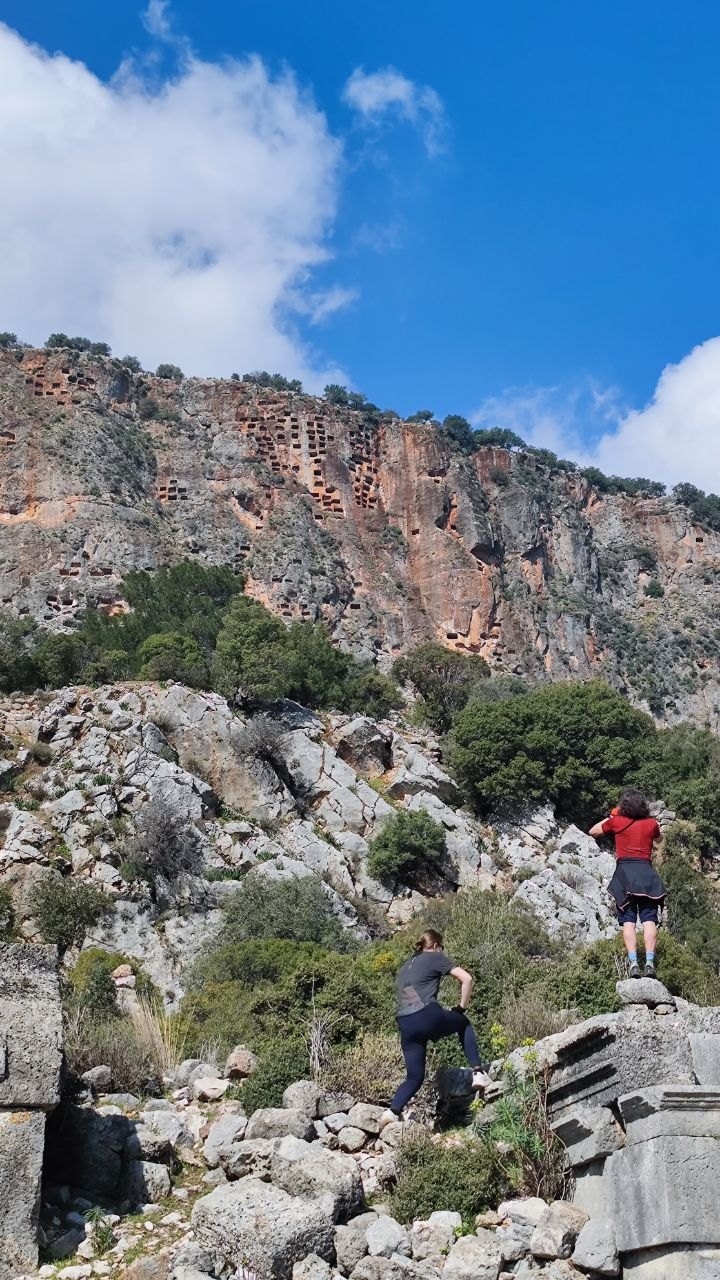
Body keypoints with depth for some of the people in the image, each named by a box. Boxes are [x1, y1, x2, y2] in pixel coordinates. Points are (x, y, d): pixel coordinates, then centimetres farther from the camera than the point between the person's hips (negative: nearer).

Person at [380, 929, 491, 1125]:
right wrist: (462, 1007, 10)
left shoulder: (405, 967, 29)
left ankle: (392, 1112, -6)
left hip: (405, 1025, 5)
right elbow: (466, 979, 0)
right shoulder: (436, 957, 10)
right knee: (463, 1022, 25)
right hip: (427, 1016, -5)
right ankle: (478, 1073, 15)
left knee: (415, 1076, 15)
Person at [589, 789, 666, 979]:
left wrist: (611, 816, 30)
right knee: (649, 919, -5)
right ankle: (650, 962, -19)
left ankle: (633, 962, -19)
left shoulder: (617, 822, 7)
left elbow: (593, 831, 22)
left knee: (628, 921, -5)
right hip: (646, 872, 1)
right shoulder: (651, 823, 12)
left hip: (625, 871, -1)